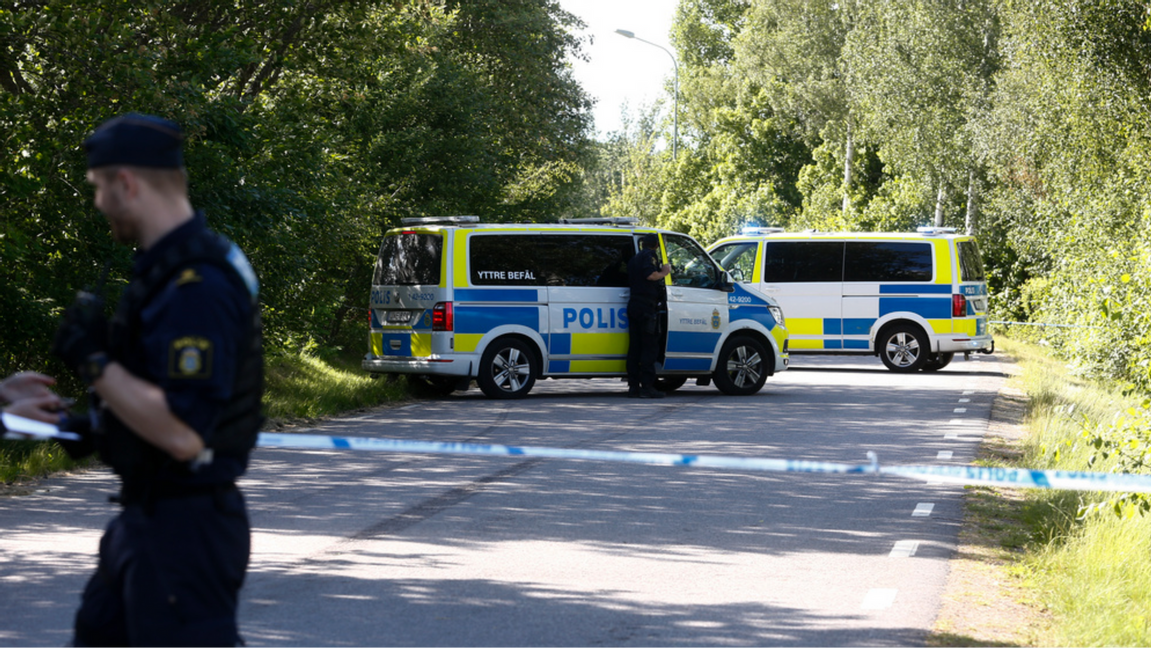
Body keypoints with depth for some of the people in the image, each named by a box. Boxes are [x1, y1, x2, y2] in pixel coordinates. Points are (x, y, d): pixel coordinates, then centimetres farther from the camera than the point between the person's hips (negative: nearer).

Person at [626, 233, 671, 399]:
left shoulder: (634, 259, 23)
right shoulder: (649, 255, -5)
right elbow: (650, 275, -21)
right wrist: (664, 273, -3)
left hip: (633, 305, 9)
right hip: (647, 307, -9)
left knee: (634, 347, 8)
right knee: (650, 347, -8)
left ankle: (633, 386, 8)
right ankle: (646, 387, -11)